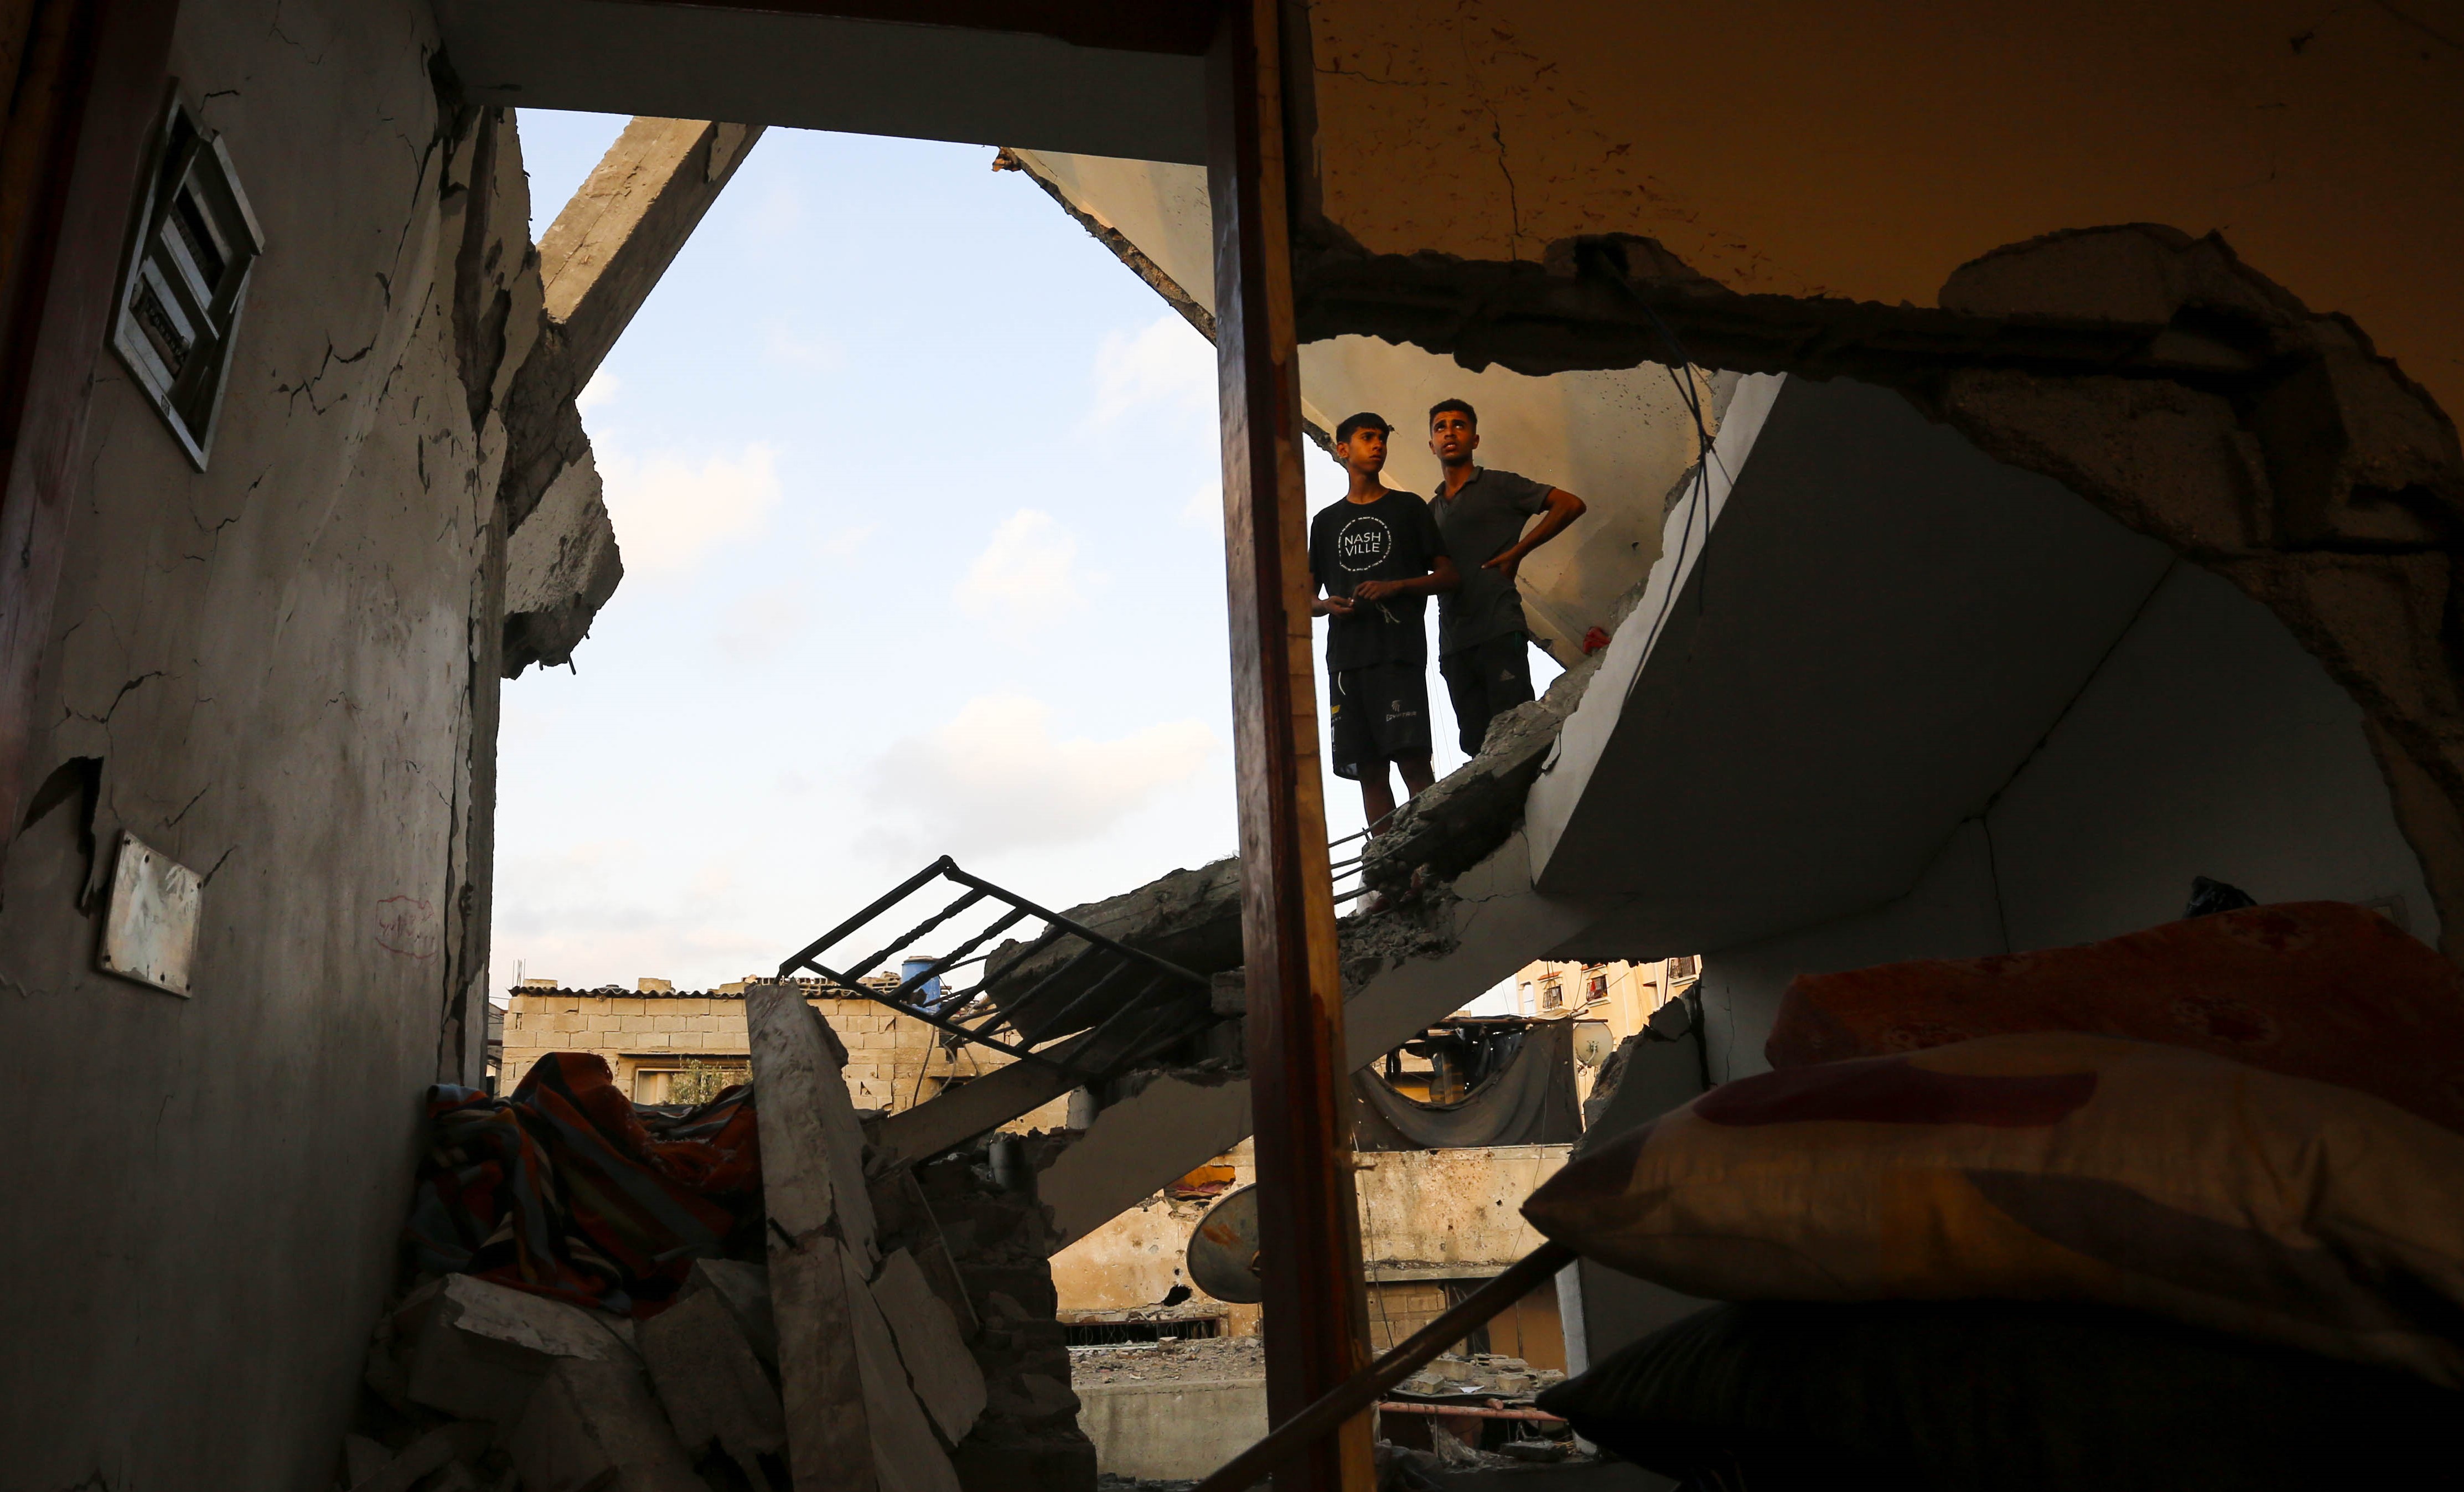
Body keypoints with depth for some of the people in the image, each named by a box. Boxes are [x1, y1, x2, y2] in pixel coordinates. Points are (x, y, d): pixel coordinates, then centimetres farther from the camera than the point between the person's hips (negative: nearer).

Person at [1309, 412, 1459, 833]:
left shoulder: (1408, 508, 14)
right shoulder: (1325, 522, 21)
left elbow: (1447, 576, 8)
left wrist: (1396, 586, -9)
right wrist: (1326, 606, -3)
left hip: (1399, 649, -3)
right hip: (1346, 653, 3)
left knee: (1412, 761, -15)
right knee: (1368, 771, -1)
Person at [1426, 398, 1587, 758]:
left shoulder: (1498, 485, 7)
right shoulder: (1431, 510, 23)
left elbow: (1571, 504, -1)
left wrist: (1517, 552, -6)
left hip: (1499, 630, -5)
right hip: (1453, 641, 5)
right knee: (1476, 740, 2)